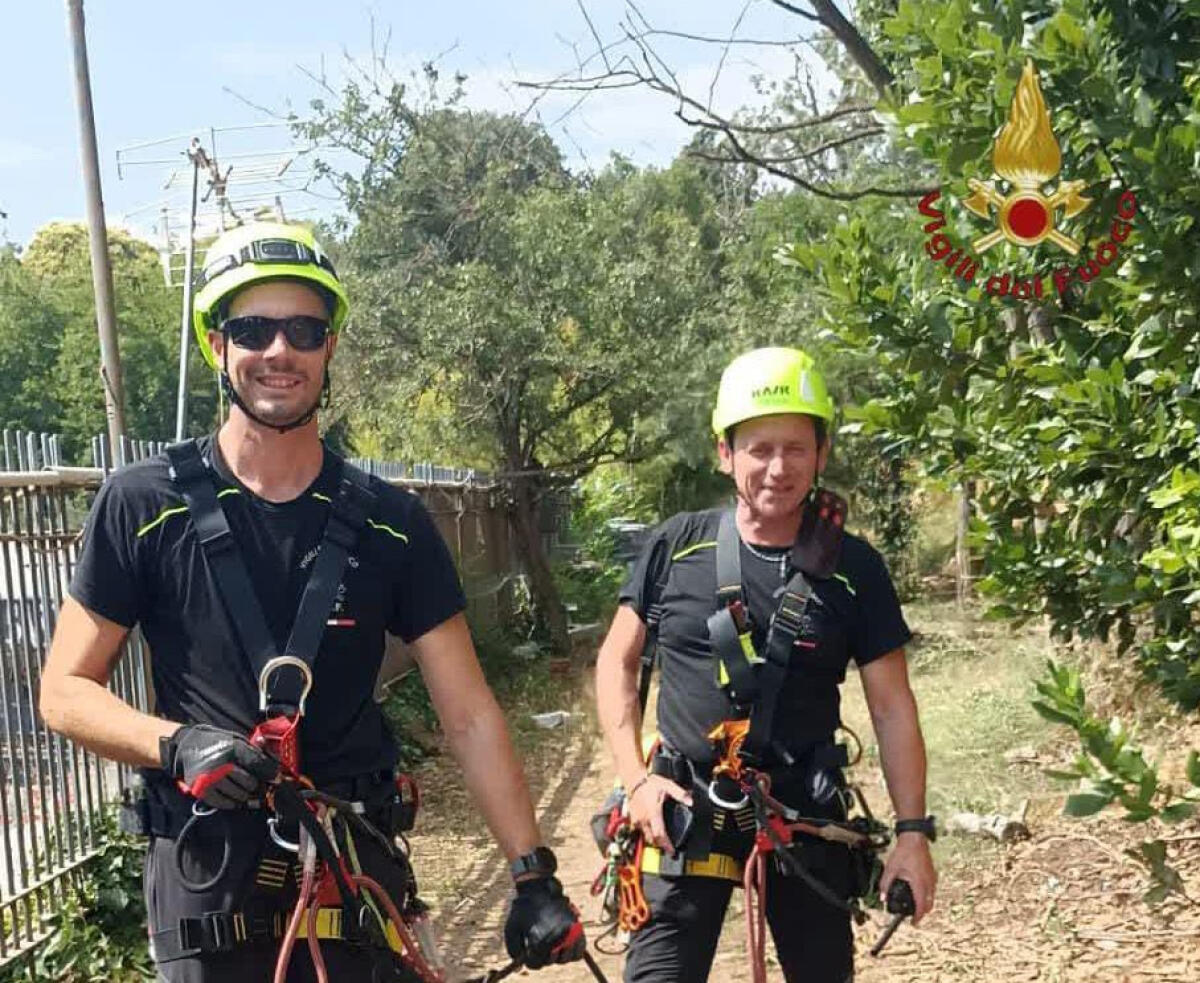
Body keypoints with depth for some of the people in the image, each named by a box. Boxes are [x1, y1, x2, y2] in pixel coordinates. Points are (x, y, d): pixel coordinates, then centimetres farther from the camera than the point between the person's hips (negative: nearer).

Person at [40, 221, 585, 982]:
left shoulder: (392, 523, -1)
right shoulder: (143, 506, -5)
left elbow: (470, 717, -1)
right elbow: (66, 691, -1)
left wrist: (534, 873, -8)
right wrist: (178, 743, -20)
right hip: (206, 880, -1)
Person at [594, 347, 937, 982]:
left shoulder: (854, 568, -4)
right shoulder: (676, 546, -4)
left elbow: (892, 708, 1)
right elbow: (616, 661, 5)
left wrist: (913, 832, -2)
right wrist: (636, 778, -6)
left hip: (804, 818, 1)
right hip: (684, 814, -1)